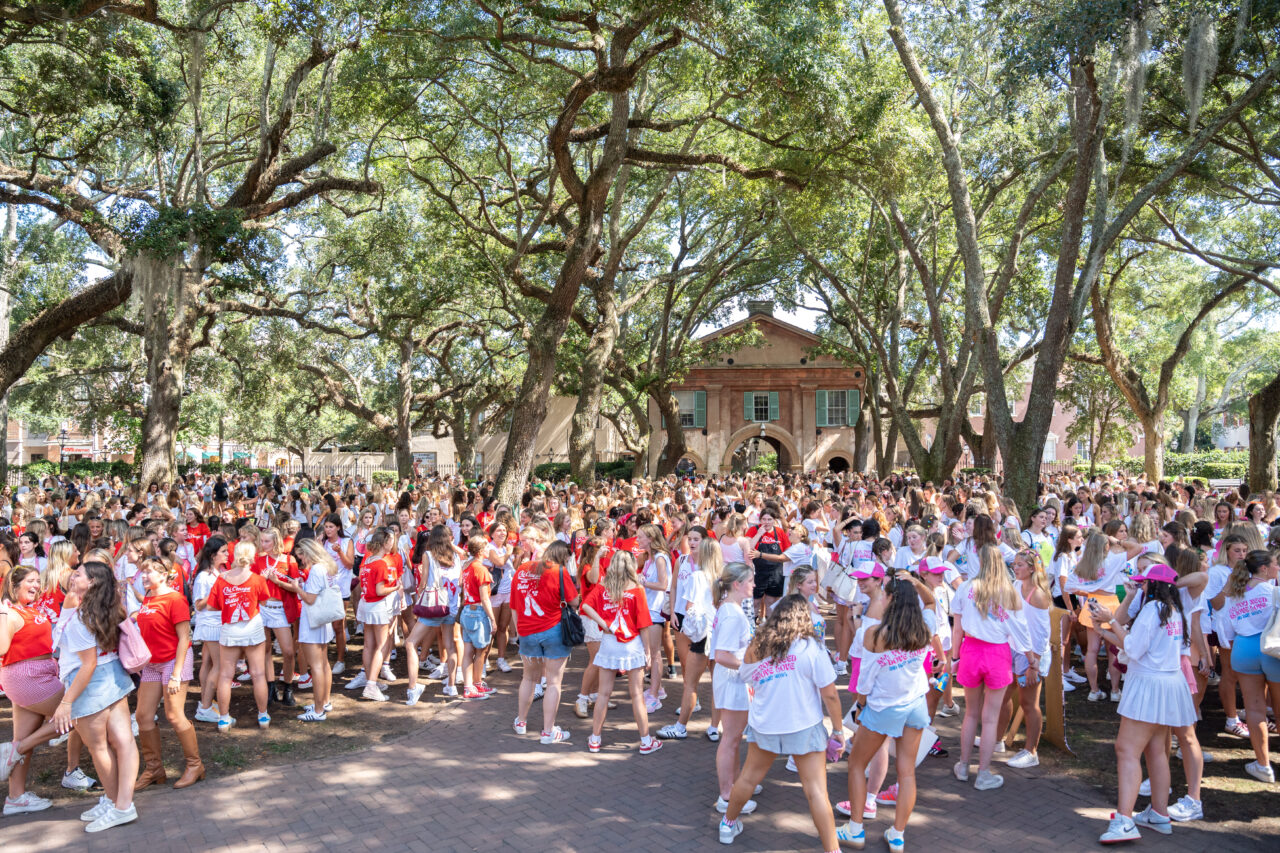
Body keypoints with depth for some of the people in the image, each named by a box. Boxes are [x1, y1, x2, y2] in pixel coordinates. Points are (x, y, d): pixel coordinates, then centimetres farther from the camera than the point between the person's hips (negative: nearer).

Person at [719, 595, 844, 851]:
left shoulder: (755, 648, -6)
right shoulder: (811, 648, -16)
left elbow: (743, 677, 11)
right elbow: (830, 695, -11)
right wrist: (838, 729, 0)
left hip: (763, 726, 4)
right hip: (804, 728, -4)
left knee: (749, 777, 21)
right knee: (816, 791, 1)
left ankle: (728, 825, 39)